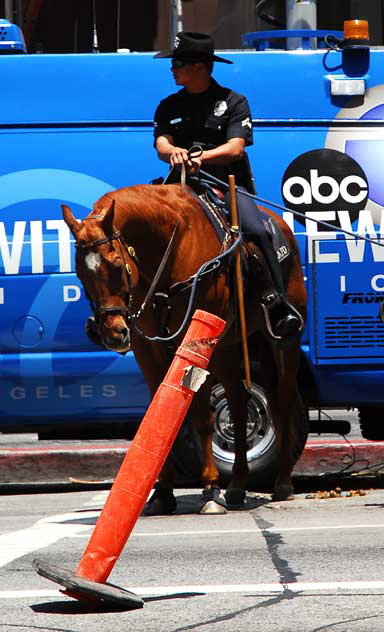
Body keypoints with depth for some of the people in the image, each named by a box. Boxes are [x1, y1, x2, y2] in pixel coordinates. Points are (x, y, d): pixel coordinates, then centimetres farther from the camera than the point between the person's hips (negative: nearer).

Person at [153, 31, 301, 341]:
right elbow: (161, 145, 0)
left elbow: (236, 147, -10)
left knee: (257, 230, -29)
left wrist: (202, 156, -28)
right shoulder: (169, 107, 15)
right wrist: (174, 152, -26)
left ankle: (278, 303, -27)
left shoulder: (233, 102, 4)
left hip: (229, 184, -3)